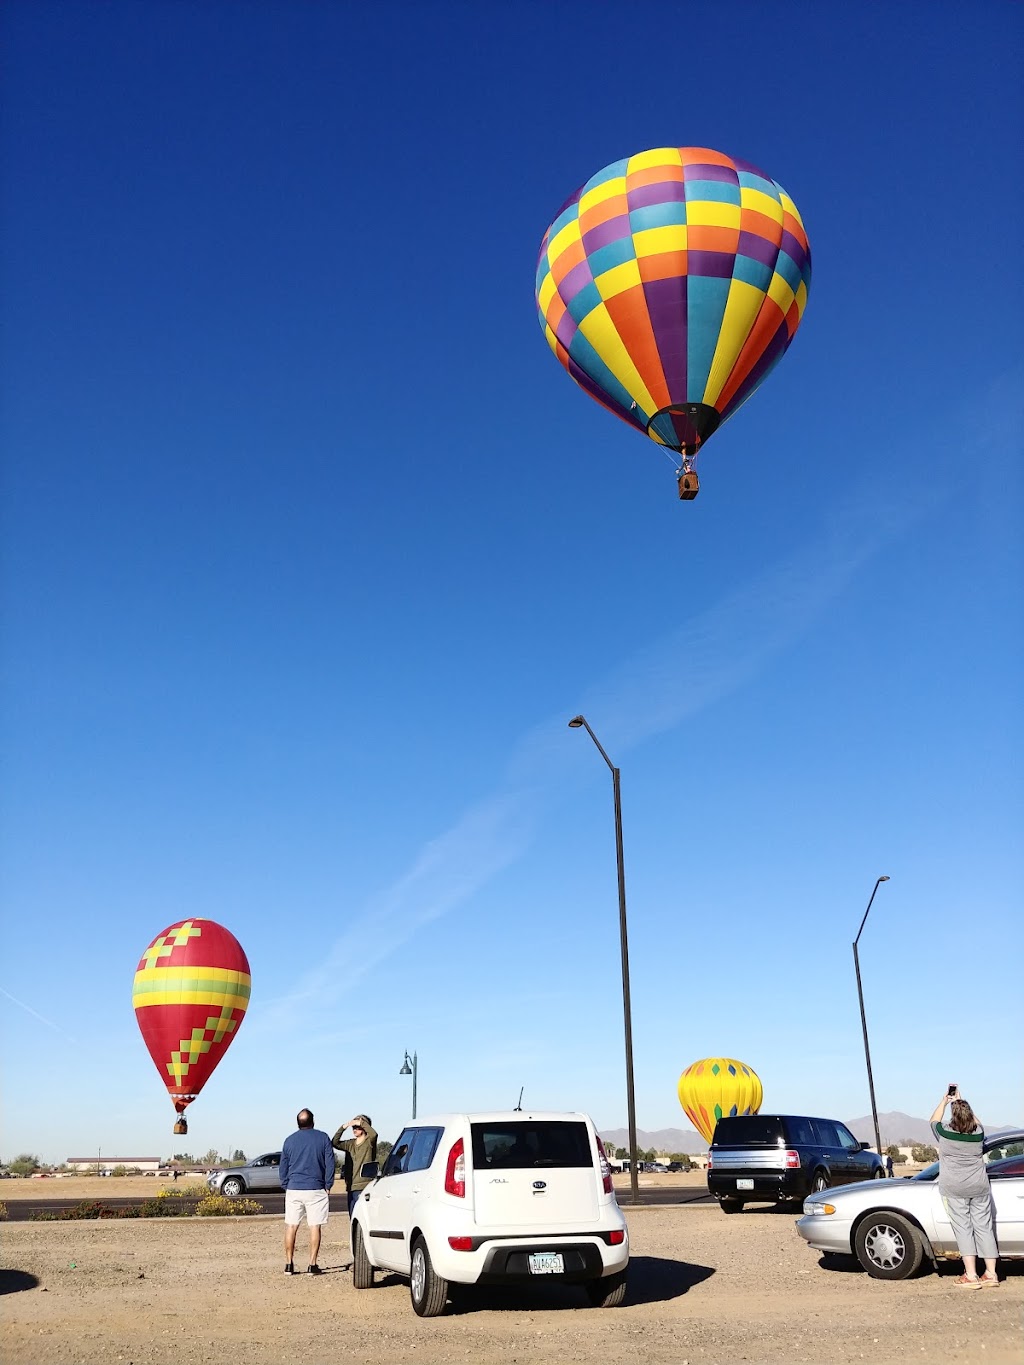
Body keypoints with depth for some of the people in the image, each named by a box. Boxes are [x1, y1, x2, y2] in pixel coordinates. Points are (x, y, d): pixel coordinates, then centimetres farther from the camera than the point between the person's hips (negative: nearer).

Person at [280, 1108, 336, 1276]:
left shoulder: (289, 1140, 6)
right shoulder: (323, 1138, 0)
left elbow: (283, 1167, 11)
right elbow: (330, 1163, -1)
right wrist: (328, 1186, 6)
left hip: (293, 1189, 2)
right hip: (316, 1189, -2)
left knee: (291, 1226, 9)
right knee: (315, 1227, 2)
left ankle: (289, 1265, 10)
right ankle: (312, 1265, 0)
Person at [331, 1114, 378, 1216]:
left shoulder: (369, 1142, -3)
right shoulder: (350, 1144, 15)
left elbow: (373, 1134, -25)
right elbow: (335, 1143, 4)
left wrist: (361, 1123, -18)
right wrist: (343, 1127, -7)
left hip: (364, 1188, -7)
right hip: (351, 1187, 7)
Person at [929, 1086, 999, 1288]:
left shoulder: (945, 1134, -9)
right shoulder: (978, 1134, -3)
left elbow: (934, 1121, 14)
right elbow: (975, 1122, 22)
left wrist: (945, 1101, 21)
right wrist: (960, 1102, 27)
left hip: (954, 1190, -3)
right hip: (979, 1188, 3)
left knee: (963, 1228, -1)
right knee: (984, 1227, 10)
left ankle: (971, 1275, -5)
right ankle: (991, 1273, 11)